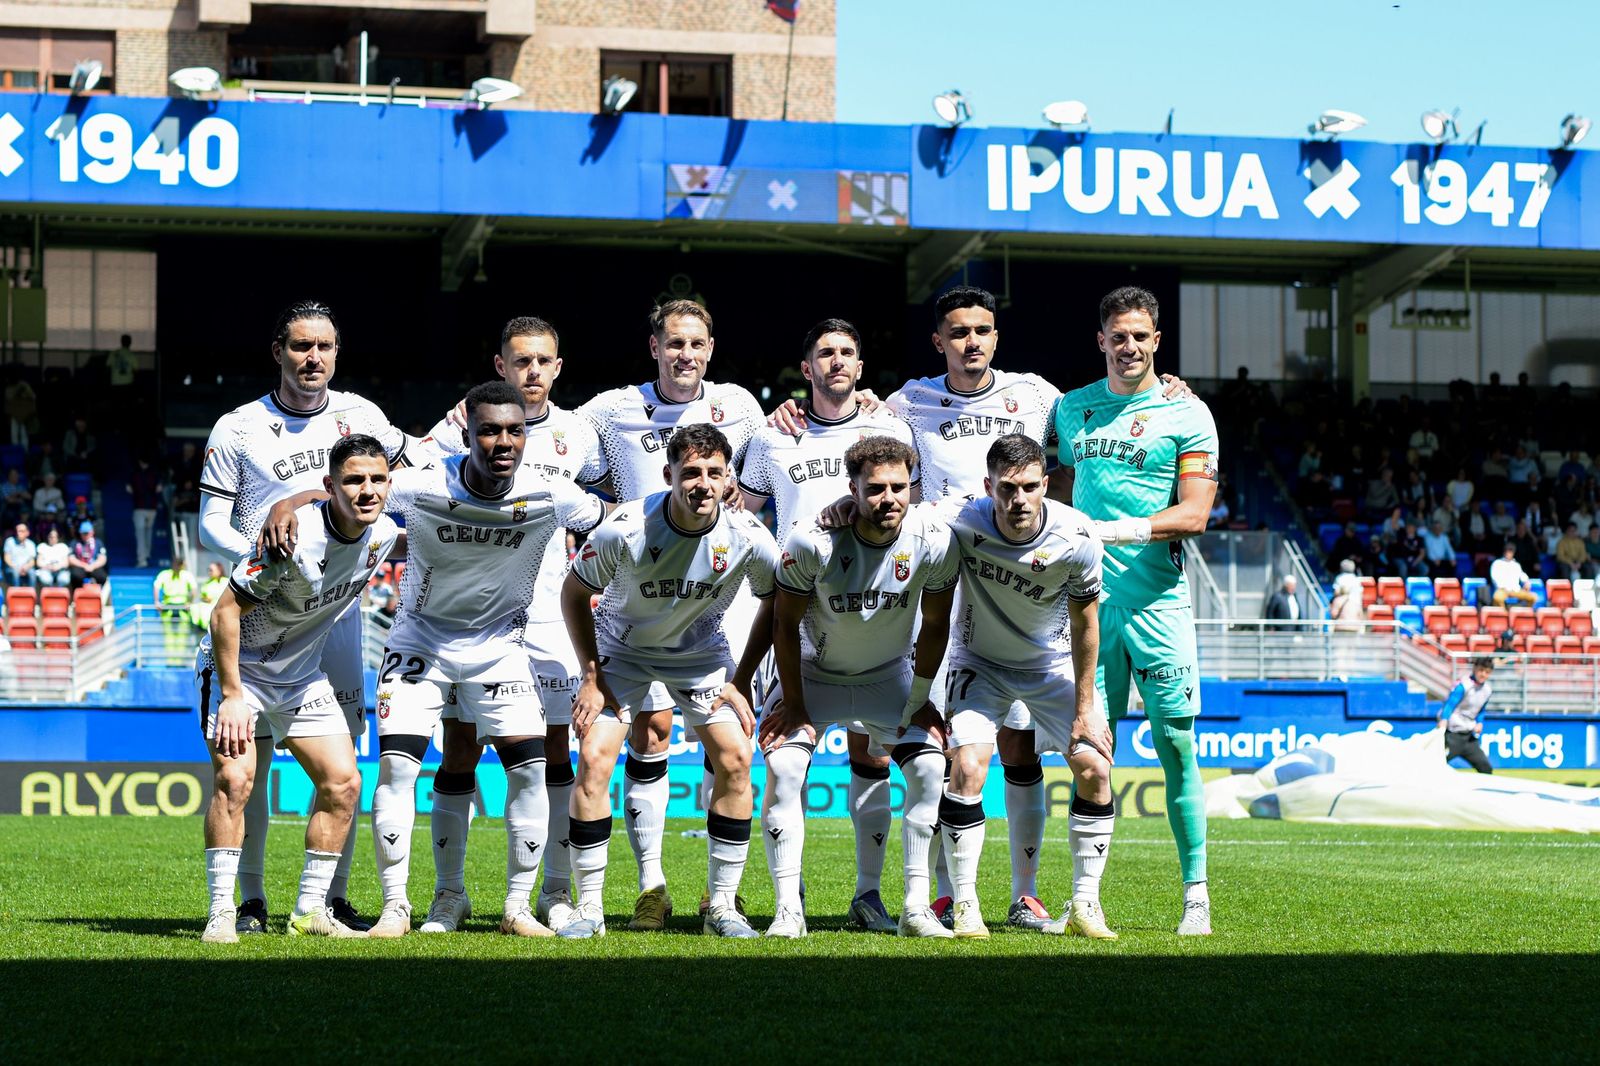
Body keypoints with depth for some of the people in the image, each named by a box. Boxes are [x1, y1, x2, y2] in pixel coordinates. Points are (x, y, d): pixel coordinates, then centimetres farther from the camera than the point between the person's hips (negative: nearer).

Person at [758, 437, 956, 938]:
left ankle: (916, 907, -7)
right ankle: (788, 910, -15)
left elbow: (935, 624, -8)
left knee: (929, 768, -15)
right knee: (783, 768, -20)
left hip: (889, 674, 2)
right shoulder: (814, 541, -28)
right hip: (814, 672, -2)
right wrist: (794, 704, -14)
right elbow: (785, 622, -15)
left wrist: (919, 702, -6)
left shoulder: (934, 540, -23)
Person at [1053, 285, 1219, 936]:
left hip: (1157, 600, -3)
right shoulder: (1072, 409, 15)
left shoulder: (1186, 413, 2)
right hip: (1087, 599, 3)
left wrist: (1122, 529, -19)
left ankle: (1196, 894, 3)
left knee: (1175, 747, -3)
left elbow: (1194, 514, -6)